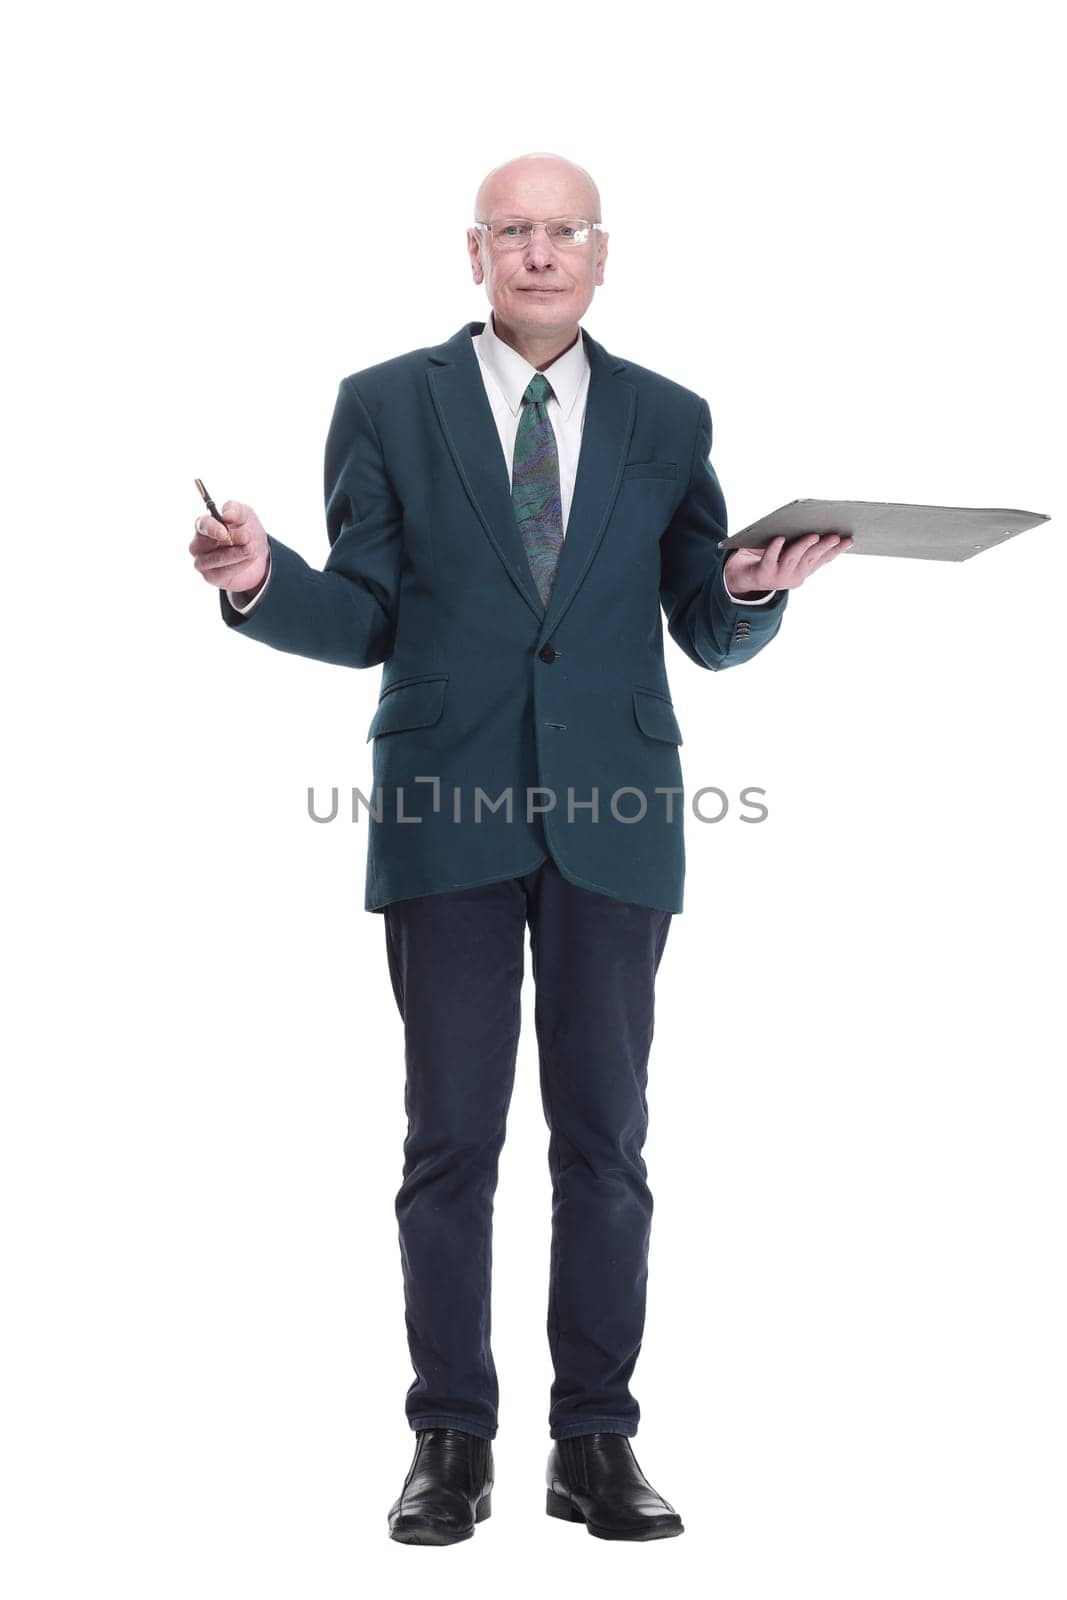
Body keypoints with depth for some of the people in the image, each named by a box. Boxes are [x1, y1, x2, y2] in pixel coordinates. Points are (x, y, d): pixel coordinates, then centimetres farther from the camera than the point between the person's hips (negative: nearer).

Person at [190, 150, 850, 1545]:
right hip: (446, 818, -1)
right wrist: (262, 583, -15)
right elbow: (363, 620, 3)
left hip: (612, 819, 1)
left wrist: (755, 589, -13)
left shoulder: (668, 420, 10)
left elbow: (708, 635, 8)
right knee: (451, 1140, 3)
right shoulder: (386, 406, 6)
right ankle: (452, 1441, 14)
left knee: (604, 1138, 5)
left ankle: (595, 1441, 16)